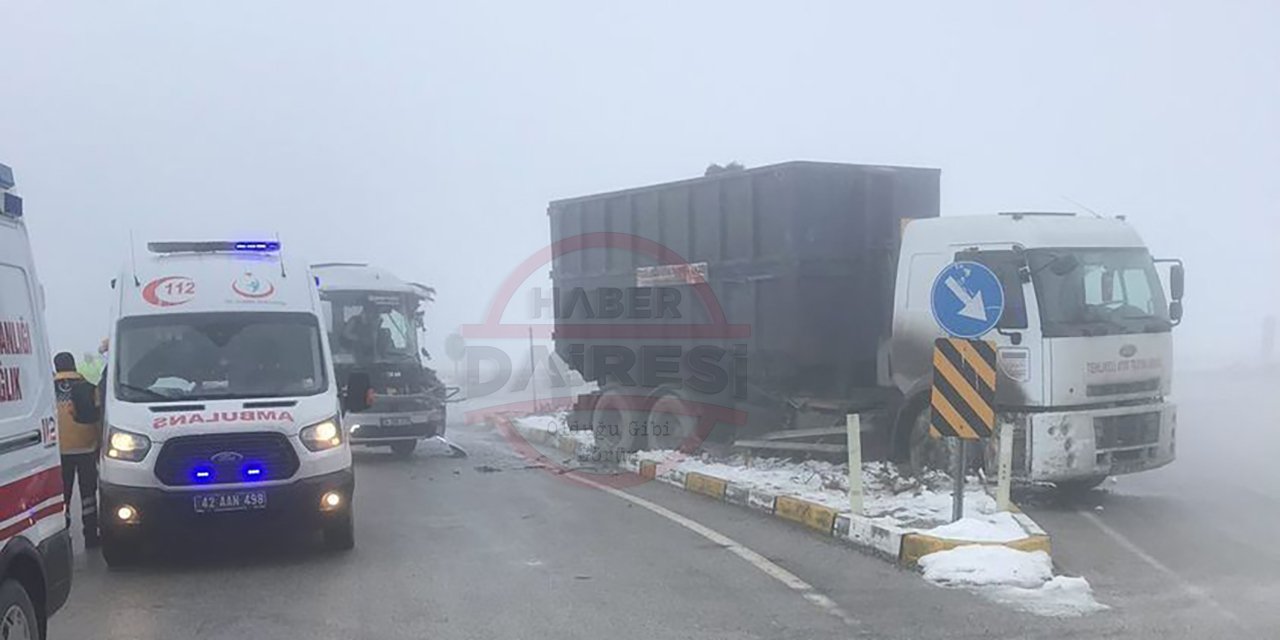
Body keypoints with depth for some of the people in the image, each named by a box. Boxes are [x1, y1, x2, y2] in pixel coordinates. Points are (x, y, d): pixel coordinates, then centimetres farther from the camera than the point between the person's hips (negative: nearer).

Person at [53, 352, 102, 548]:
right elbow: (98, 420, -1)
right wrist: (100, 444, 11)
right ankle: (91, 535, 9)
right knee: (88, 492, 8)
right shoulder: (88, 388, -2)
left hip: (60, 450, 0)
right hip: (86, 448, 0)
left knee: (62, 493, 8)